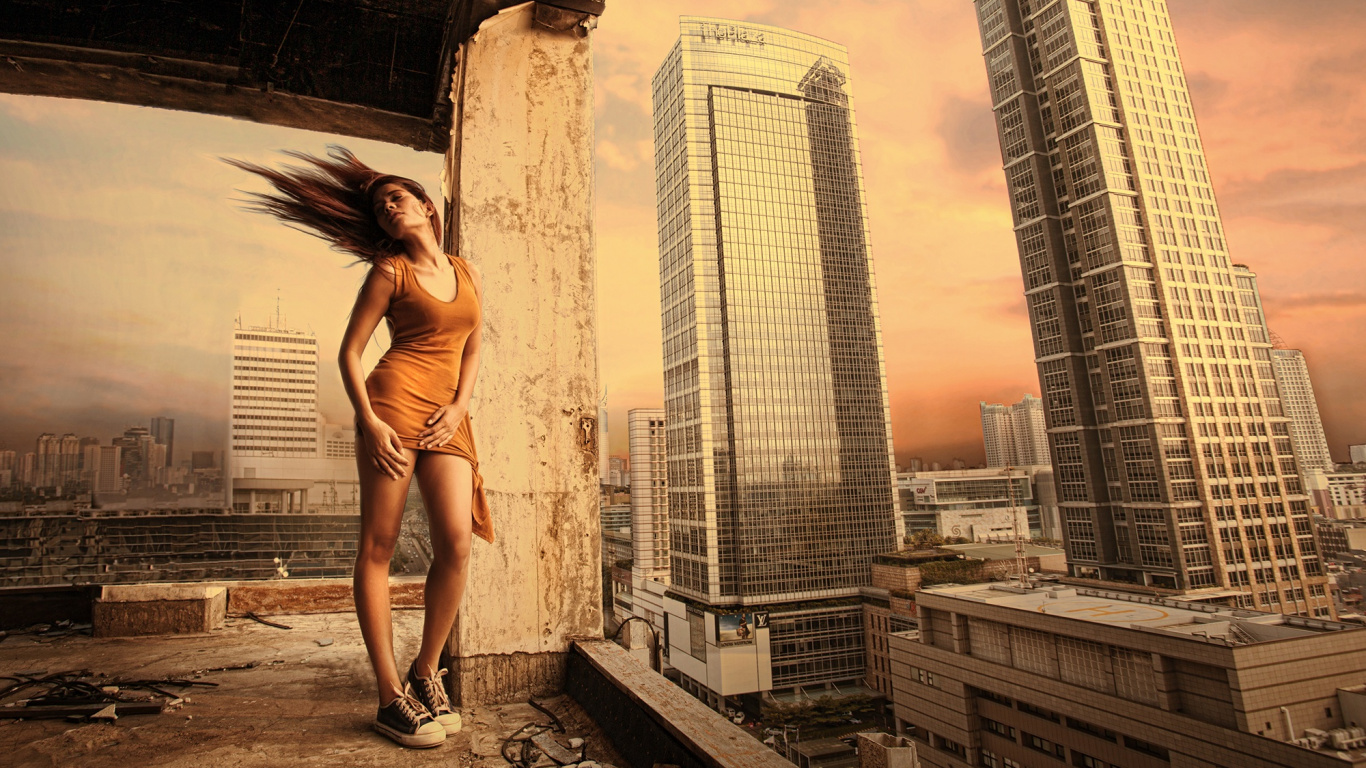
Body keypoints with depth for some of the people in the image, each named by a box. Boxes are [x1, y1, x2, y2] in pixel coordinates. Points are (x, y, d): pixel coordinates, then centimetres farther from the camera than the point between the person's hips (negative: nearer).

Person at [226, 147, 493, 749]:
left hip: (448, 417, 3)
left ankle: (426, 672, 9)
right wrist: (368, 420, -10)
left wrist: (457, 408, 3)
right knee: (378, 545, -4)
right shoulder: (389, 271, 7)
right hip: (395, 399, -3)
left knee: (457, 542, -10)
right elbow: (349, 352, 5)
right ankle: (390, 695, 5)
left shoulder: (469, 275, 17)